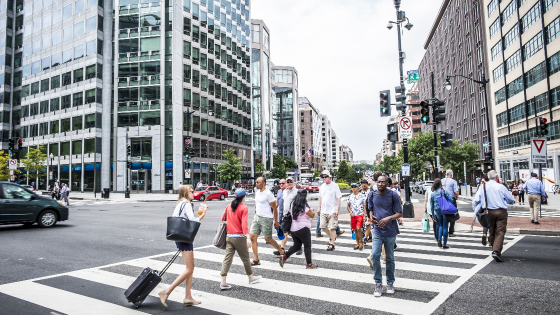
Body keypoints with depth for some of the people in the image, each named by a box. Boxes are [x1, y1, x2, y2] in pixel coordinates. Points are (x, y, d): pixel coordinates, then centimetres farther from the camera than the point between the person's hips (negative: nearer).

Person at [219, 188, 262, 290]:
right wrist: (248, 238, -24)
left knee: (227, 258, 5)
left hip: (229, 236, 5)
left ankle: (223, 282, 1)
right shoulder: (244, 208, -10)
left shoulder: (229, 206, 7)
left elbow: (223, 219, 15)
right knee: (245, 258, 11)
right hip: (239, 237, -5)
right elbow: (244, 224, -20)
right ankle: (251, 278, 28)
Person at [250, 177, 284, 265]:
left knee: (268, 239, 2)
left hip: (266, 219, -8)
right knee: (253, 237, 1)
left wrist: (276, 222, -10)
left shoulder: (268, 194, -15)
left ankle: (282, 251, 25)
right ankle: (256, 260, 8)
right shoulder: (257, 192, 9)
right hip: (257, 217, 8)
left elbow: (275, 208, -11)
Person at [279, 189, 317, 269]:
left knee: (296, 246, 17)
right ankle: (309, 264, 14)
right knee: (307, 246, 7)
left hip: (293, 229, 7)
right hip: (303, 229, -7)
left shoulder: (292, 204, 5)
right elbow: (312, 215, -9)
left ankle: (284, 256, 3)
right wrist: (312, 211, 13)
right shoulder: (304, 206, -16)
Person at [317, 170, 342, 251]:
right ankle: (331, 237, 30)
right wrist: (319, 208, 16)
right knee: (323, 226, 6)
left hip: (332, 211, -6)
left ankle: (332, 244, 7)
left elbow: (338, 198, -8)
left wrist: (337, 209, -15)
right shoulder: (322, 186, 11)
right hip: (323, 211, 6)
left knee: (332, 227, -3)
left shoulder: (335, 186, -7)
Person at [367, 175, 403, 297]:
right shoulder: (372, 195, 3)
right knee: (375, 255, -12)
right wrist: (371, 218, -9)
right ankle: (378, 284, 1)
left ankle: (390, 284, 27)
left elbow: (399, 213, -5)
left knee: (390, 258, 10)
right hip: (377, 231, 2)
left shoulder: (393, 195, -6)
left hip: (390, 232, -2)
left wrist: (388, 218, -22)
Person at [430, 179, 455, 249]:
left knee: (441, 226, 22)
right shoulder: (444, 191, -7)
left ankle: (439, 240, 5)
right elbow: (451, 200, -11)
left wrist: (433, 216, 15)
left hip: (437, 211, 3)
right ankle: (444, 244, 8)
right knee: (445, 227, 5)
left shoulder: (432, 194, 3)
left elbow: (432, 206, 7)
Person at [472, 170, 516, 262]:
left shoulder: (483, 187, 2)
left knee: (492, 232, 15)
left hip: (489, 212, 3)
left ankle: (495, 250, 25)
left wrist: (476, 211, 12)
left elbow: (475, 200, -1)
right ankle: (496, 251, -16)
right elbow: (511, 200, 7)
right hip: (501, 211, -2)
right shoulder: (501, 187, -3)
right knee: (500, 232, -3)